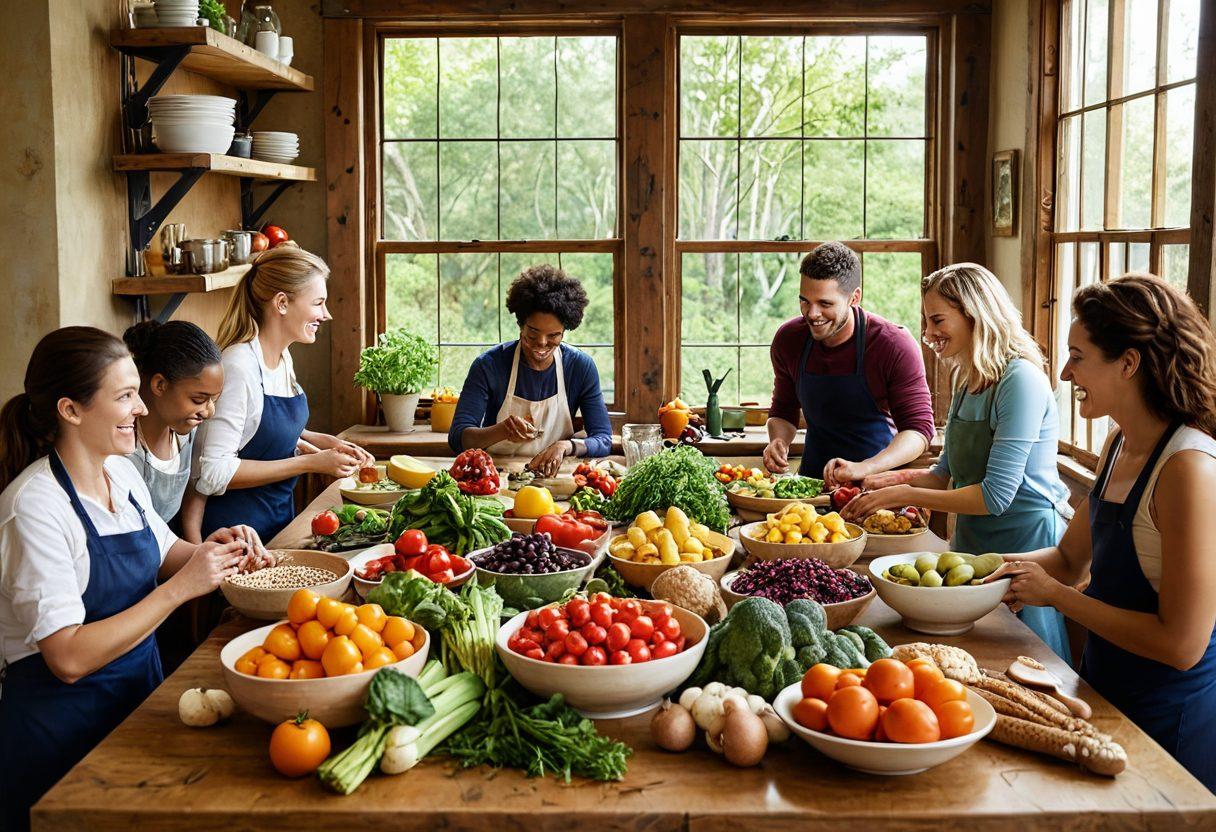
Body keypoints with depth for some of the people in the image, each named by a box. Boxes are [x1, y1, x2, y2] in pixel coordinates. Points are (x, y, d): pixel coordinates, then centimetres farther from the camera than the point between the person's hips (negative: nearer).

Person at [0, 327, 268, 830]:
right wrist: (181, 588, -27)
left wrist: (210, 551, -5)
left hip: (138, 693, 8)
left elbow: (163, 555, 17)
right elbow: (68, 658, -27)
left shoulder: (121, 473, 1)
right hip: (61, 726, -8)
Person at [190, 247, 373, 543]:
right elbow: (214, 474, -27)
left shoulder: (282, 357, 3)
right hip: (236, 527, -9)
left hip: (280, 514, 9)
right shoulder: (239, 366, -24)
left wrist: (324, 442, 0)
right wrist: (311, 463, -23)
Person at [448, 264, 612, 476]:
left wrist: (565, 445, -26)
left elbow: (604, 441, -5)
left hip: (552, 476, 2)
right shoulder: (489, 365, -8)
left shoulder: (581, 366, -3)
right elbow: (457, 437, -12)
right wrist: (502, 431, -32)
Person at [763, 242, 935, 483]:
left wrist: (863, 468, -30)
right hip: (813, 478, 3)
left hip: (876, 482, -3)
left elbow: (918, 430, -14)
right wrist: (779, 443, -8)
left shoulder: (895, 347, -13)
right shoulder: (788, 339, 0)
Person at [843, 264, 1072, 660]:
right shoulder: (967, 382, 8)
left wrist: (904, 496, -20)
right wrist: (899, 478, -5)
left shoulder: (1020, 380, -20)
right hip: (973, 544, 9)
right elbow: (948, 474, 14)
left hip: (1026, 542, -9)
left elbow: (996, 496, -23)